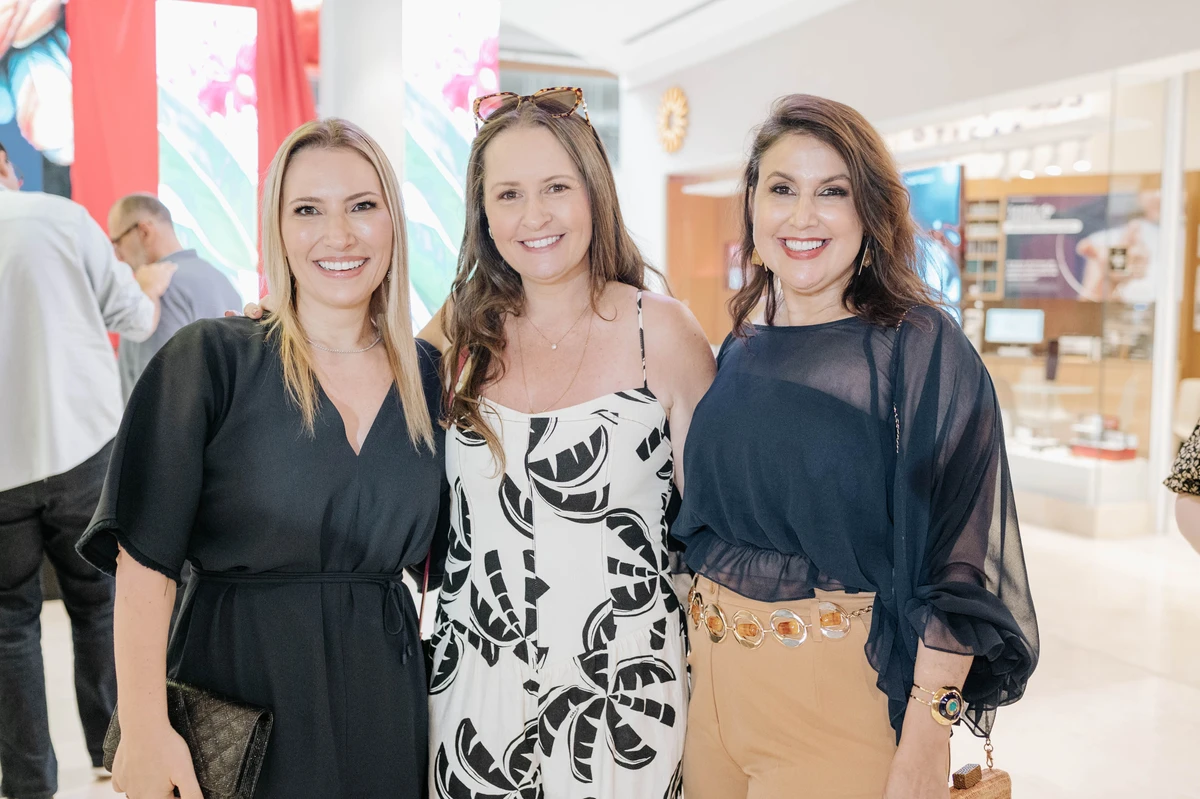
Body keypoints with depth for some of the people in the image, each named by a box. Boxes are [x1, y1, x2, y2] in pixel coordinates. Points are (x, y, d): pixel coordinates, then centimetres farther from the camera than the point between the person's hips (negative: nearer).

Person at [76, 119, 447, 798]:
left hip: (387, 699, 3)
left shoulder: (430, 377, 2)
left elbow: (445, 560, 9)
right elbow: (146, 557, -11)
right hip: (238, 684, -3)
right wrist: (144, 730, -16)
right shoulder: (209, 359, -9)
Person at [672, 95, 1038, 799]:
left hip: (846, 693, -5)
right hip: (718, 681, 5)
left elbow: (957, 566, -15)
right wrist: (701, 646, 11)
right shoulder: (740, 355, 4)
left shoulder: (923, 350, -12)